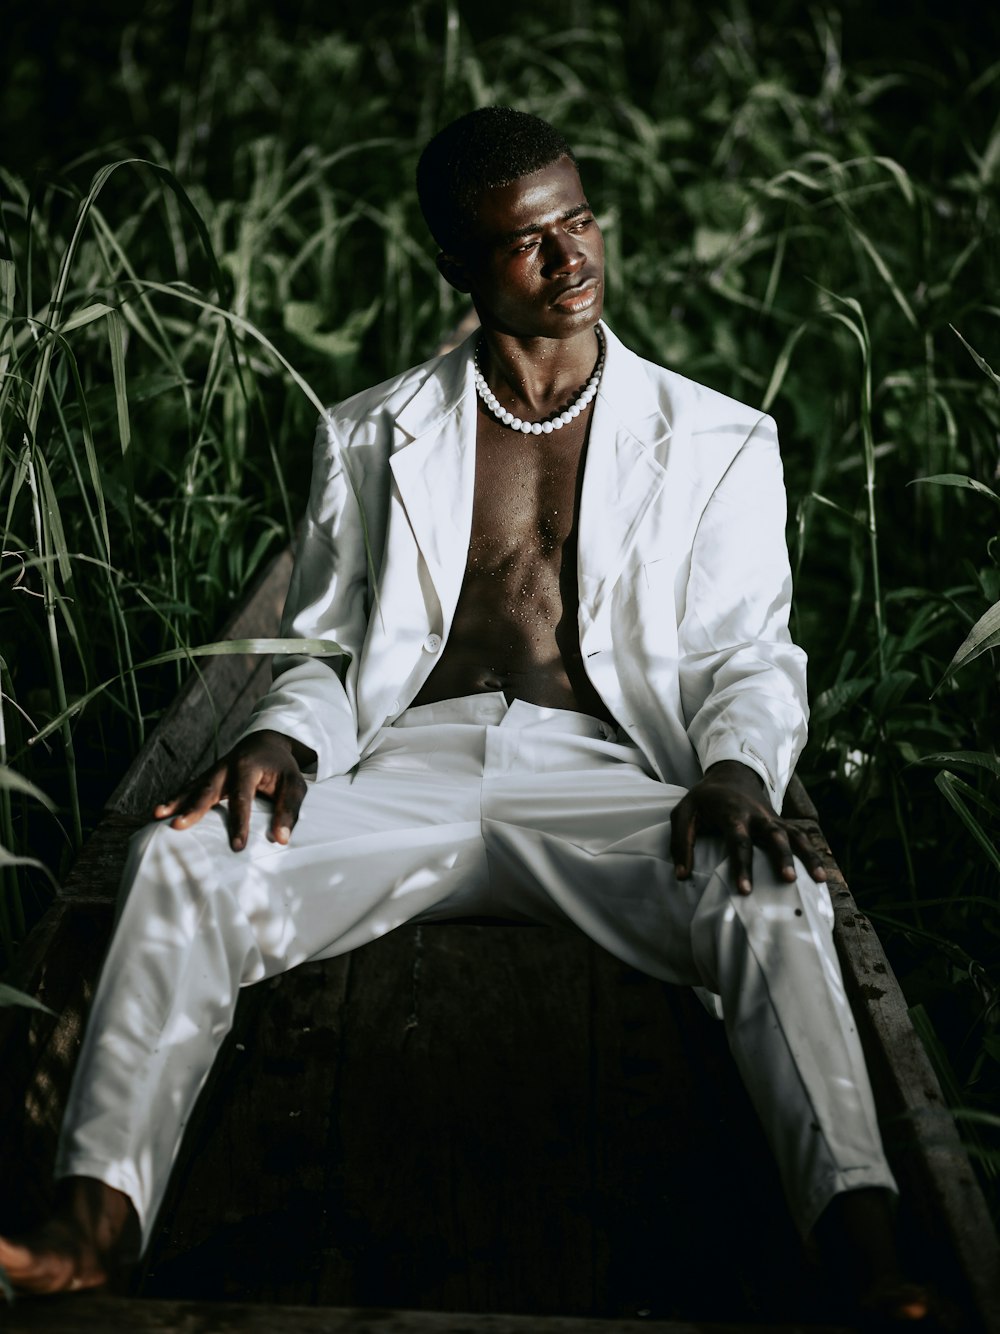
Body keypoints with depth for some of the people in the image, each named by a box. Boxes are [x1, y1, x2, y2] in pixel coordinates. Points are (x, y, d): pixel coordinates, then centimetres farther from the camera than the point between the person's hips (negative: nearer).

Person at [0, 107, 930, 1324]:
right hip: (407, 764, 1)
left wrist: (738, 765, -13)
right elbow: (325, 648, 16)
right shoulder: (369, 436, 17)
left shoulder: (719, 443, 15)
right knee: (180, 860, -27)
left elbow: (749, 655, 10)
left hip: (602, 770, -1)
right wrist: (284, 739, -8)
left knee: (770, 898, -34)